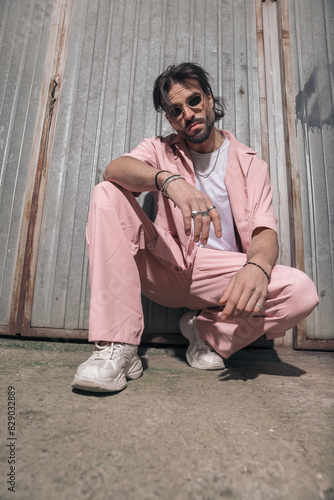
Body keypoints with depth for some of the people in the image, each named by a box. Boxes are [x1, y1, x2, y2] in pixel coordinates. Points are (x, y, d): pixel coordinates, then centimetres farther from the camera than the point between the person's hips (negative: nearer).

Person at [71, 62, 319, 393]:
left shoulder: (249, 164, 9)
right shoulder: (160, 149, 12)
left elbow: (265, 232, -3)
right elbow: (114, 169, -11)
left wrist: (257, 266, -28)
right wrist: (169, 180, -32)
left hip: (220, 276, 0)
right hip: (166, 269, 1)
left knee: (301, 290, -27)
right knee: (107, 194, -18)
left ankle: (208, 331, 2)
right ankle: (118, 347, -24)